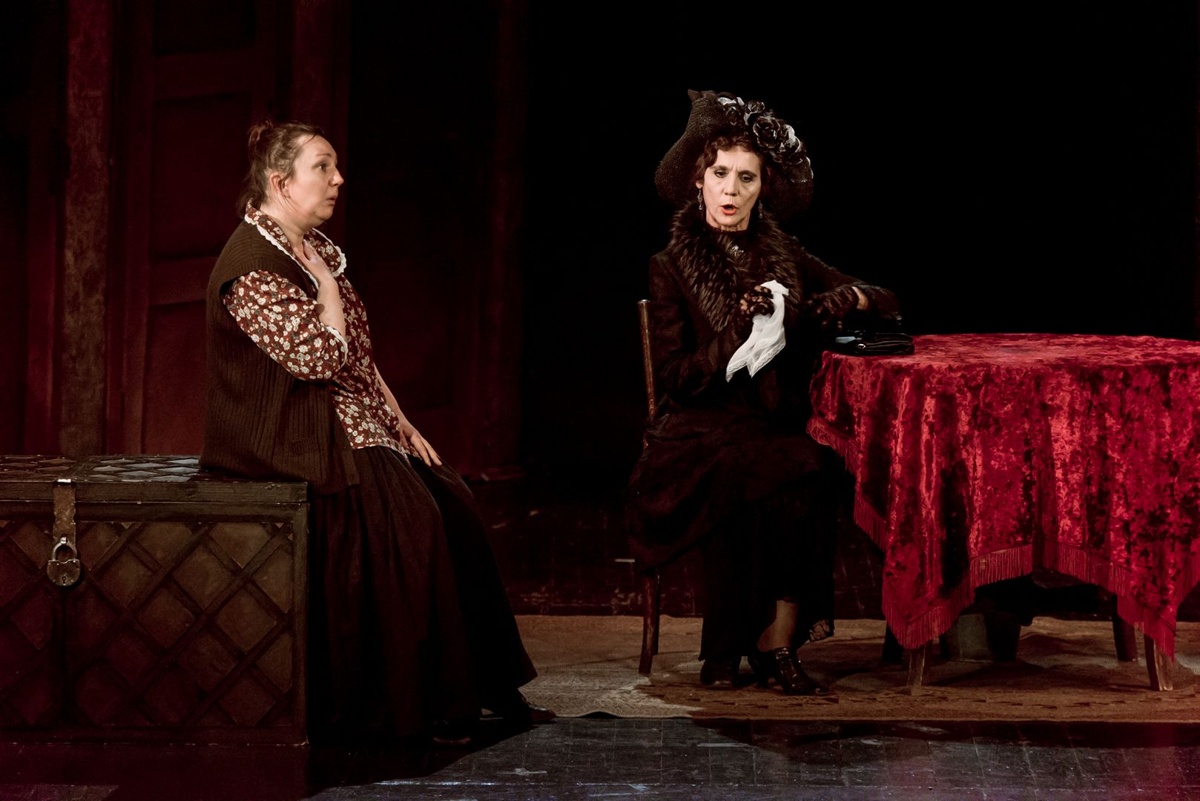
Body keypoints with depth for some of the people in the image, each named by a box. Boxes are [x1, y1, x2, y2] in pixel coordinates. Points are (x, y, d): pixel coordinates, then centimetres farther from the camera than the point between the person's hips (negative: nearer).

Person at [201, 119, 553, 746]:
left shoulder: (316, 250, 16)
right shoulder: (252, 265, -15)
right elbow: (319, 357, -24)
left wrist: (400, 422, 10)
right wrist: (325, 279, -12)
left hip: (354, 424, 10)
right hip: (293, 438, -10)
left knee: (452, 502, -4)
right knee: (410, 516, -23)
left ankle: (489, 686, 0)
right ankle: (415, 704, -15)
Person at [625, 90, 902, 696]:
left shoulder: (783, 258, 14)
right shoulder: (671, 268, 4)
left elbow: (885, 305, 15)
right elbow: (673, 377, -4)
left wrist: (822, 306, -5)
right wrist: (741, 332, -16)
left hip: (776, 432, 3)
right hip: (698, 439, -3)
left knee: (811, 469, -33)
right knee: (768, 479, -36)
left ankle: (774, 645, -28)